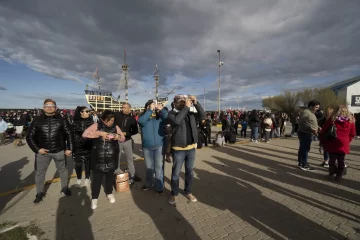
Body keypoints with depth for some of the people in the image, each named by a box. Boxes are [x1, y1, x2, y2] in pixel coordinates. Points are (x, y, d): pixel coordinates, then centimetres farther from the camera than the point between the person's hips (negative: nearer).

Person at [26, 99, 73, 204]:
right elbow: (29, 137, 2)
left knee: (62, 170, 16)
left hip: (59, 151, 0)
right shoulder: (37, 120, -2)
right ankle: (40, 193, 34)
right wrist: (37, 149, -9)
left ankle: (64, 188, 37)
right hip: (42, 151, 1)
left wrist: (69, 148, -4)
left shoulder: (62, 120, -3)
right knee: (39, 173, 11)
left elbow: (69, 135, 0)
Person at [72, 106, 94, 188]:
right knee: (78, 164, 10)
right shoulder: (75, 122, -2)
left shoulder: (90, 121, 1)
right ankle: (78, 179, 30)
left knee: (88, 163, 11)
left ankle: (87, 179, 29)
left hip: (88, 147, 1)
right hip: (78, 147, 0)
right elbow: (72, 134, 1)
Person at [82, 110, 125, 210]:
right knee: (97, 178, 6)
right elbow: (85, 134, -18)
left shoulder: (115, 127, 1)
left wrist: (118, 136, -17)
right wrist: (100, 133, -26)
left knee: (110, 176, 18)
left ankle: (109, 193, 40)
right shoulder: (97, 125, -7)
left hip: (112, 158, 3)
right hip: (98, 158, -2)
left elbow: (123, 138, 6)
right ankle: (94, 198, 27)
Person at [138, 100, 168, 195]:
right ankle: (148, 183, 39)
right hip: (147, 146, 1)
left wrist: (162, 109, -20)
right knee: (149, 167, 19)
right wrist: (150, 110, -23)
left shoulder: (160, 116, 0)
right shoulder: (143, 116, 0)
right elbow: (141, 121, -22)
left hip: (159, 146, -1)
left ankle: (159, 187, 21)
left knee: (159, 167, 7)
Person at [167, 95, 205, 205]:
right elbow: (177, 121, -29)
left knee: (189, 171, 18)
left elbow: (202, 116, -4)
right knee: (176, 173, 10)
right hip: (178, 149, -4)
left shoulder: (190, 113, 5)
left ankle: (188, 192, 36)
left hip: (191, 148, 4)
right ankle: (174, 193, 30)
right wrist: (186, 107, -25)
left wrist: (196, 103, -14)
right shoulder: (171, 114, -8)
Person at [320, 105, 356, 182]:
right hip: (343, 145, 2)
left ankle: (331, 173, 17)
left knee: (332, 160, 9)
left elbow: (323, 131, -3)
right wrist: (347, 141, 20)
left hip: (332, 144, -2)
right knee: (341, 161, 9)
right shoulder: (351, 120, 2)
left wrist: (323, 142, 7)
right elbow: (352, 134, 9)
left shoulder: (332, 119, -5)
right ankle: (339, 176, 16)